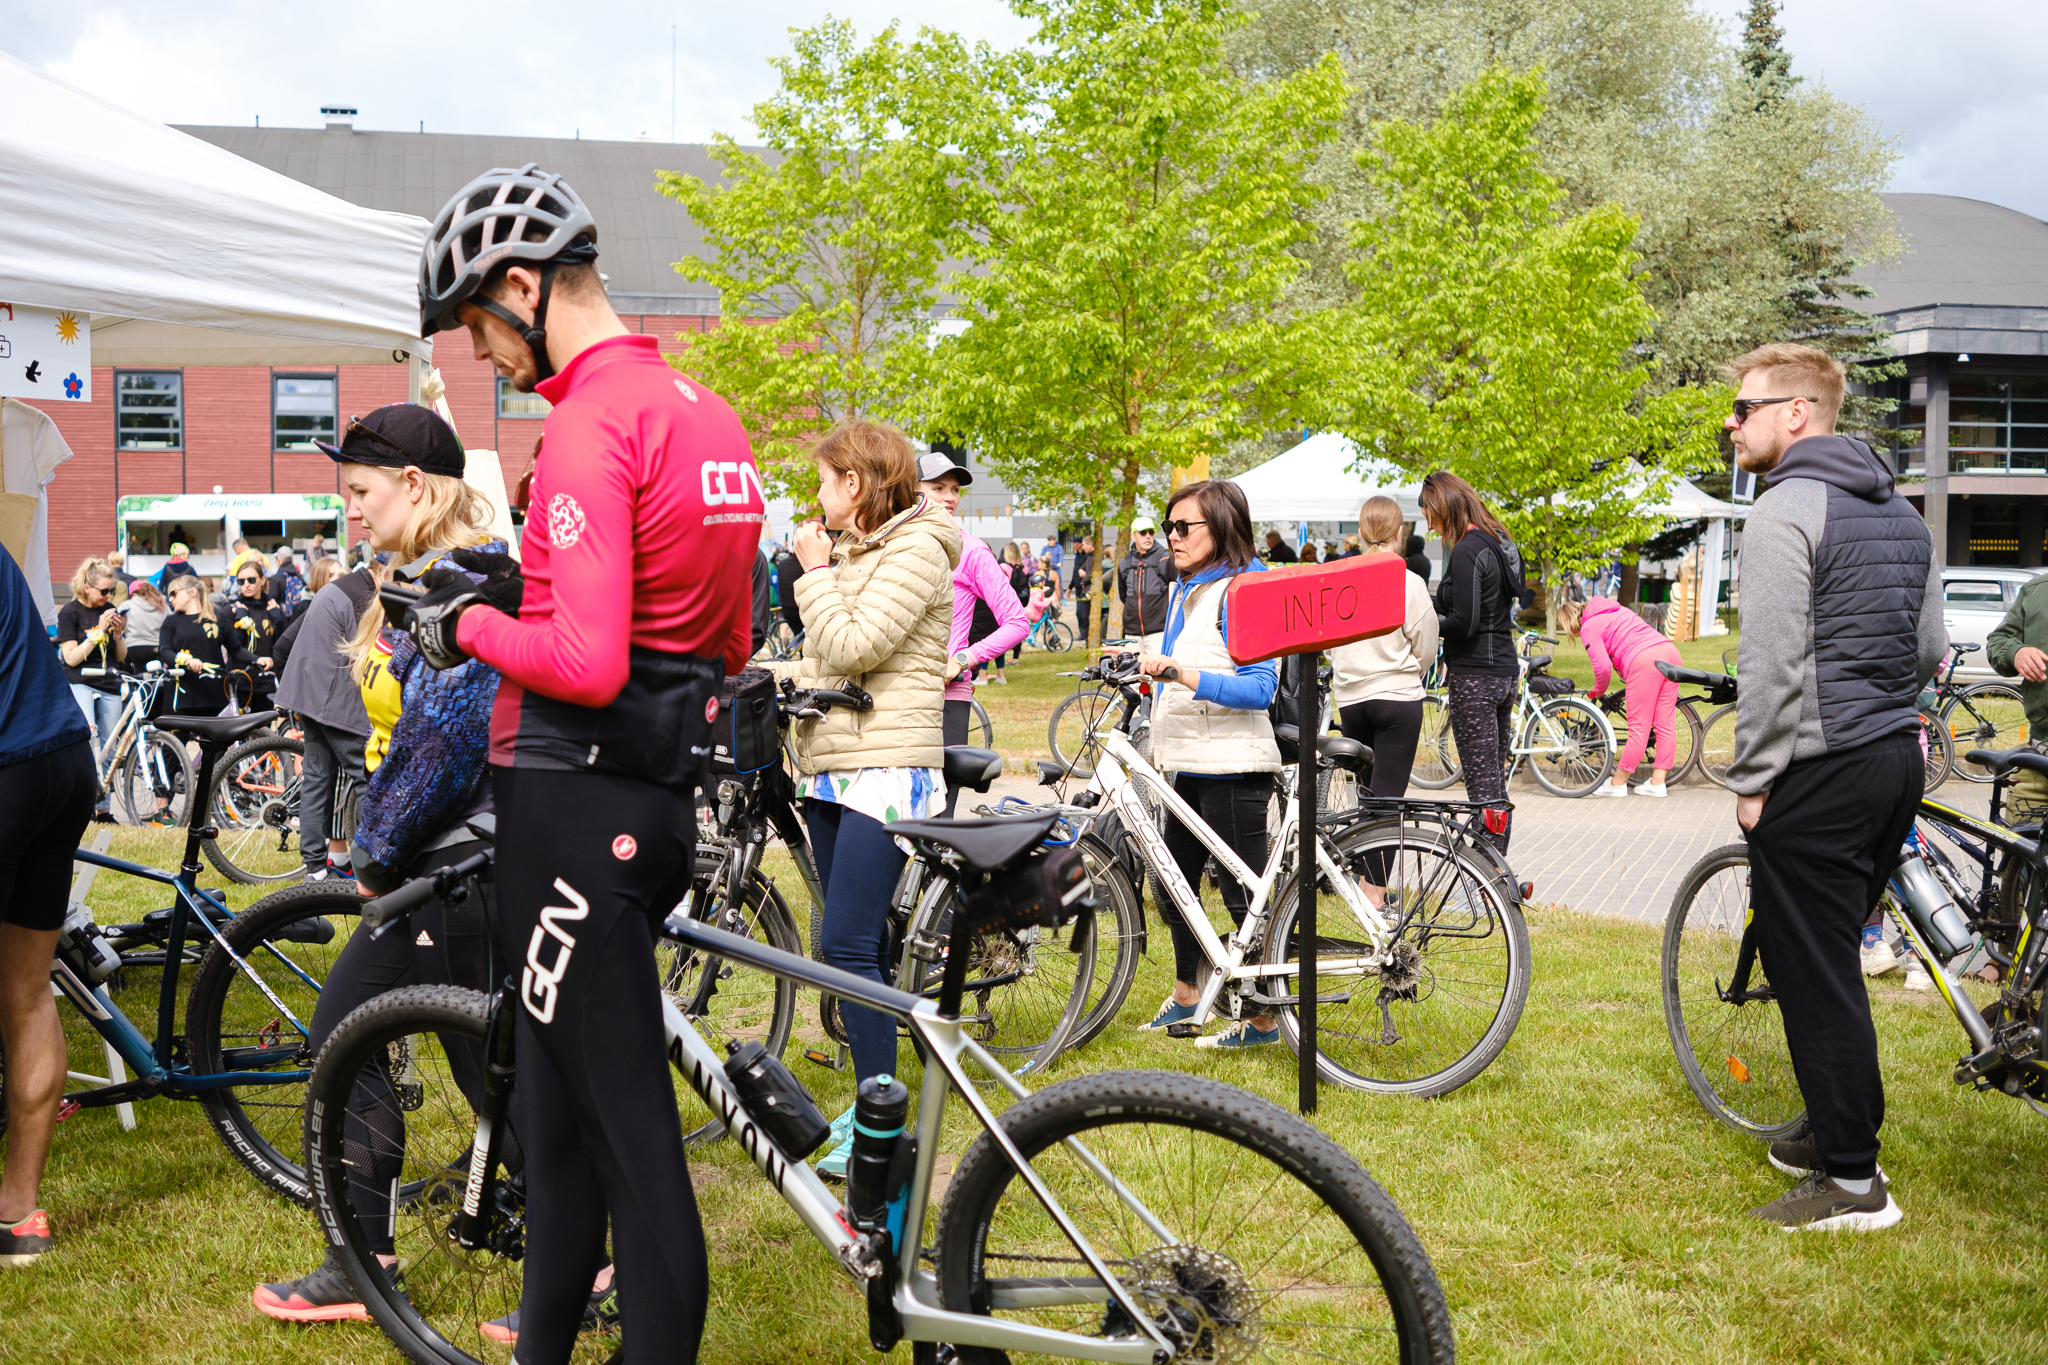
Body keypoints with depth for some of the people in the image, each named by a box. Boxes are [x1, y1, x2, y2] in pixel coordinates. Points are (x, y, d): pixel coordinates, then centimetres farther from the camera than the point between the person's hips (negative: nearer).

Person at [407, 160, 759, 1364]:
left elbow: (587, 664, -24)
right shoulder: (710, 416, 14)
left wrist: (468, 626, -7)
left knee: (627, 1126, -3)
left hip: (575, 799, -10)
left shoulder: (592, 421, -16)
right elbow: (733, 646, 20)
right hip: (664, 792, 10)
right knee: (564, 1105, 19)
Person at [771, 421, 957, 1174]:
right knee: (859, 943, 13)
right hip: (830, 765, 10)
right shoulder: (856, 549, 19)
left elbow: (853, 647, -20)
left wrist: (815, 572, -9)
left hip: (884, 768, -10)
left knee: (849, 944, -13)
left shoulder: (915, 553, -11)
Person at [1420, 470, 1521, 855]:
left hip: (1475, 678, -10)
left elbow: (1464, 622, -22)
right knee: (1496, 777, 15)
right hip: (1505, 672, 10)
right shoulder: (1500, 544, 13)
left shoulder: (1465, 553, -17)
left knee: (1482, 783, -8)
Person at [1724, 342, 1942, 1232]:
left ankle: (1852, 1182, 2)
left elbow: (1771, 664, -18)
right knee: (1835, 962, 19)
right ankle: (1841, 1133, 28)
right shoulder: (1900, 513, 15)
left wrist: (1751, 779, -11)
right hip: (1897, 759, 9)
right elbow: (1931, 650, 18)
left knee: (1813, 973, -2)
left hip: (1818, 774, -9)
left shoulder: (1786, 509, -13)